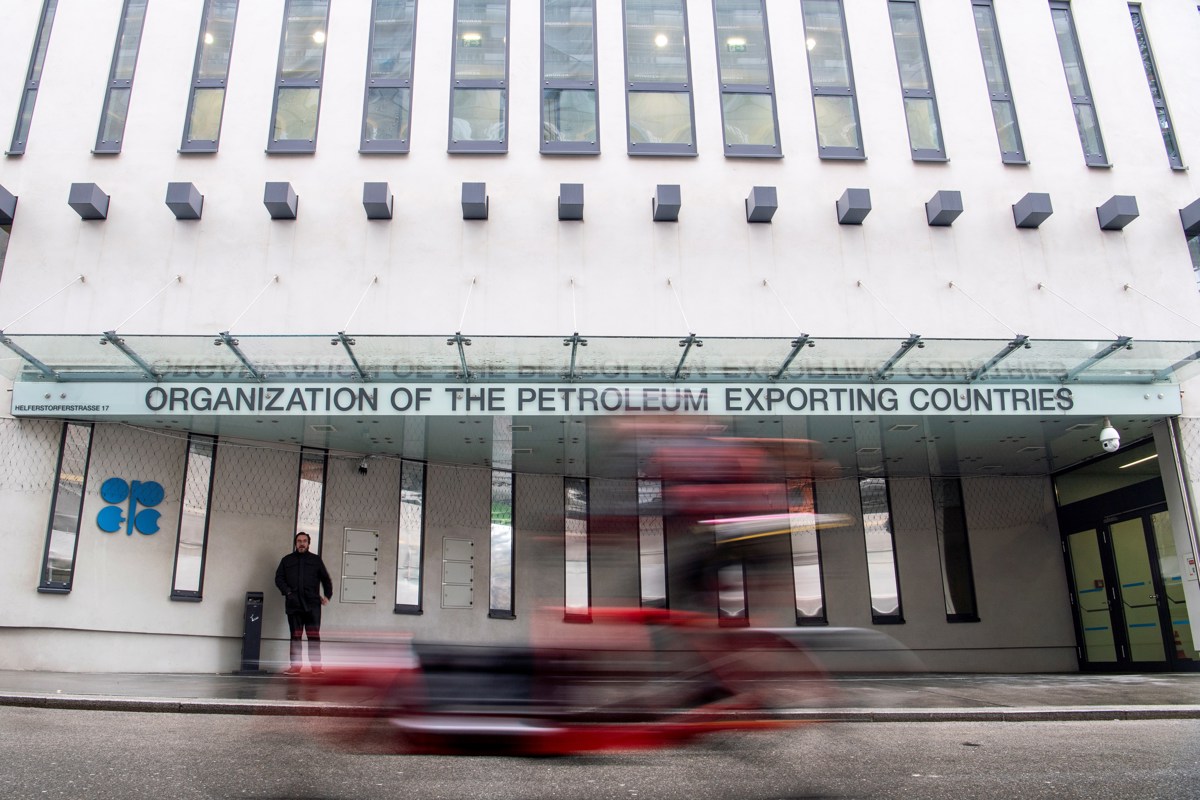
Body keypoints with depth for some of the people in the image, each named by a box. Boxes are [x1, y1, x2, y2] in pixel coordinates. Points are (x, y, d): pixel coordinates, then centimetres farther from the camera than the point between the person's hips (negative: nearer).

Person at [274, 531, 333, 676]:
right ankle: (296, 666, 9)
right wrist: (287, 592, -8)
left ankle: (316, 666, -8)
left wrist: (327, 595, 4)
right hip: (293, 604, 2)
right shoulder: (287, 560, 13)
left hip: (312, 604, -1)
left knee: (314, 635, -7)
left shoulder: (315, 560, 11)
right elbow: (279, 578, 8)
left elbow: (326, 579, 15)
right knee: (295, 636, 5)